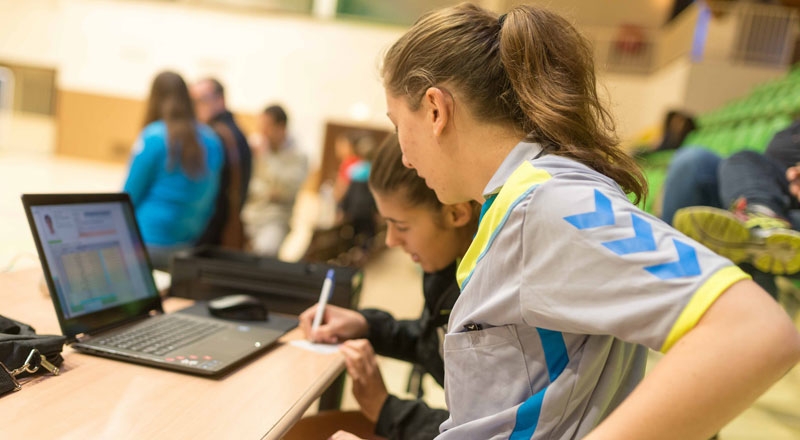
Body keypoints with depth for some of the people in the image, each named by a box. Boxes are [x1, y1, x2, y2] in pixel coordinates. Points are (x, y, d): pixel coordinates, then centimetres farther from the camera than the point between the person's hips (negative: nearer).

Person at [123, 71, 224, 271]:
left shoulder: (152, 138, -11)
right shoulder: (211, 141, 3)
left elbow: (131, 195, -4)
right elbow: (211, 200, 8)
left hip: (148, 242, -5)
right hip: (186, 243, 5)